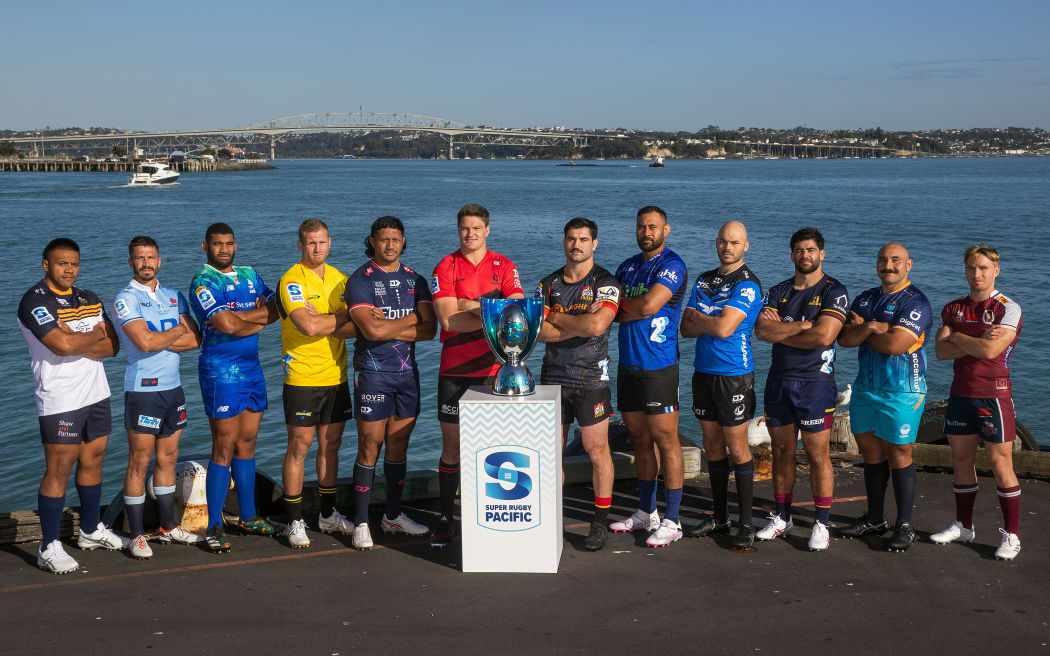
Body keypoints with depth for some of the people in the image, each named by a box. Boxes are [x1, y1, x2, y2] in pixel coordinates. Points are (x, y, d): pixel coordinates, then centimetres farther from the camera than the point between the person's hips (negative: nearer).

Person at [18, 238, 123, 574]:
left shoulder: (89, 299, 12)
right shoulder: (35, 301, -10)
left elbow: (112, 345, 4)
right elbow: (63, 345, -24)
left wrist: (77, 344, -13)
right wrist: (96, 333, -6)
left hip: (96, 394, 7)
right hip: (60, 400, -7)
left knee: (92, 463, 14)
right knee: (58, 471, -5)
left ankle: (91, 531, 28)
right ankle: (49, 548, 1)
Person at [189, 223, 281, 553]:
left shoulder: (250, 275, 14)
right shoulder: (204, 282, -8)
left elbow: (275, 309, 3)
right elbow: (227, 325, -20)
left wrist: (240, 316, -11)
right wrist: (259, 321, -5)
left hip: (252, 367, 7)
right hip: (221, 372, -7)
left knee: (247, 443, 12)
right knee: (224, 448, -7)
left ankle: (248, 517, 21)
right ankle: (214, 526, 0)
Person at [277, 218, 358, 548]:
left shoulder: (340, 279, 10)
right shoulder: (291, 280, -9)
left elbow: (356, 328, 2)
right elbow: (308, 327, -23)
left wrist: (323, 322, -16)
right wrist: (343, 316, -10)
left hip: (336, 376, 6)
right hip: (302, 377, -6)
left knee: (331, 444, 12)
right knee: (299, 447, 0)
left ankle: (328, 515, 23)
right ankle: (295, 522, 9)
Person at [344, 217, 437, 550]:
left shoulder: (415, 280, 10)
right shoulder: (360, 280, -5)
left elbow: (429, 329, -2)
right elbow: (371, 329, -19)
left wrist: (388, 327, -12)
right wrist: (410, 318, -7)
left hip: (407, 371, 5)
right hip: (373, 372, -5)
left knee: (399, 445, 11)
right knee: (369, 447, -3)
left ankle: (393, 515, 23)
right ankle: (361, 523, 5)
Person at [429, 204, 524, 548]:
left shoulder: (503, 266, 7)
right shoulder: (445, 267, 1)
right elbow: (447, 319, -12)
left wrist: (473, 306, -18)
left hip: (495, 369, 1)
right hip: (455, 371, -1)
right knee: (451, 446, 5)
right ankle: (445, 520, 16)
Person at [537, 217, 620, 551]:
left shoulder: (606, 283, -4)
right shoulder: (548, 284, 9)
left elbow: (597, 325, -21)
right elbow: (539, 330, -5)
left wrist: (558, 318, -8)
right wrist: (581, 323, -14)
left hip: (591, 377, -4)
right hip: (553, 376, 4)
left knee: (597, 451, 0)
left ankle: (600, 522, 10)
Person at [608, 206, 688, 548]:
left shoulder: (672, 265, -9)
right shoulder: (628, 266, 16)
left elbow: (649, 305, -21)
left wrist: (622, 303, -2)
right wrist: (635, 308, -10)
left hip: (659, 367, -7)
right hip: (628, 365, 8)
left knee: (665, 441, -4)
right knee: (640, 440, 14)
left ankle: (671, 521, 1)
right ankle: (646, 513, 24)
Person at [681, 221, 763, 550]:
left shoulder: (747, 284, -11)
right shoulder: (704, 280, 12)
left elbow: (724, 328, -20)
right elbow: (687, 328, 6)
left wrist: (698, 318, -3)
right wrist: (710, 322, -13)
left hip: (734, 375, -7)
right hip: (704, 372, 7)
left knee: (737, 448, -2)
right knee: (712, 446, 12)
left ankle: (746, 523, 6)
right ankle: (720, 517, 23)